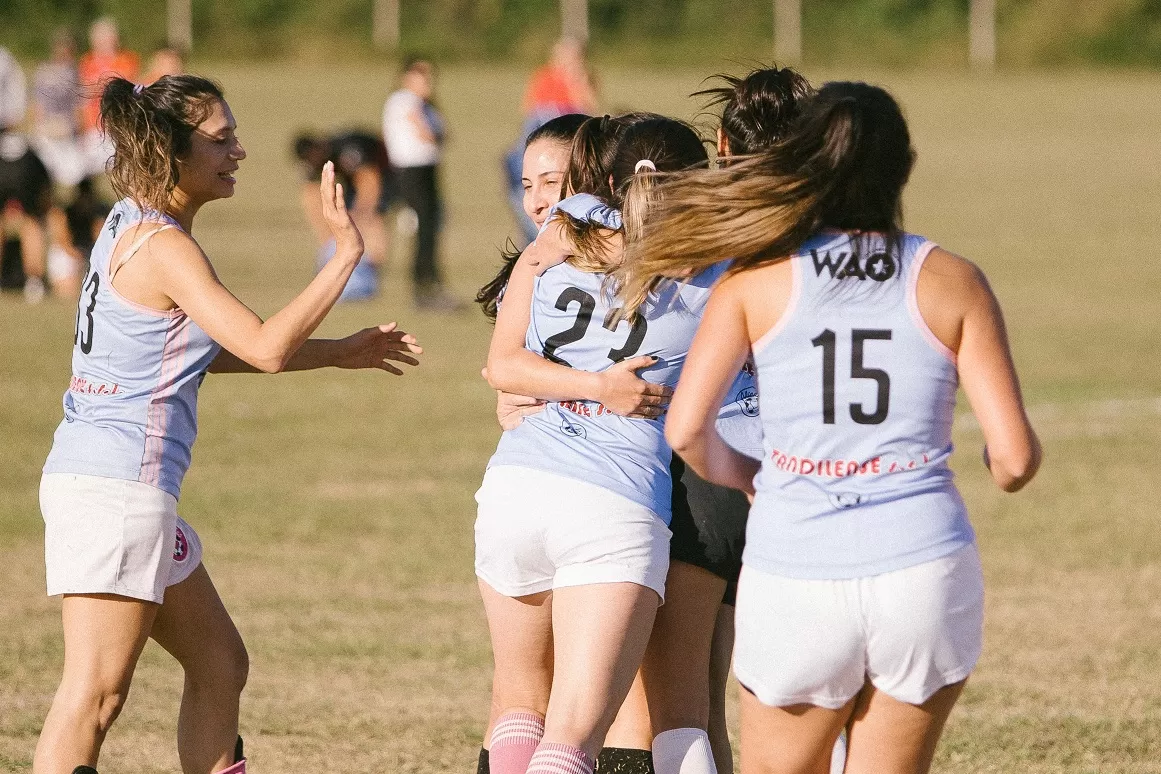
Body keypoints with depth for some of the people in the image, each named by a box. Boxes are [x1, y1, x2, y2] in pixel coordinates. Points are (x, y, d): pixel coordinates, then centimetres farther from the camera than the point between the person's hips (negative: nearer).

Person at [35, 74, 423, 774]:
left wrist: (339, 352, 23)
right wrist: (346, 254, -17)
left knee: (219, 662, 16)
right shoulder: (164, 246, -15)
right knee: (96, 693, -12)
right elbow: (266, 349, -22)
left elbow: (213, 349, 25)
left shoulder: (132, 227, 15)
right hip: (116, 486, -10)